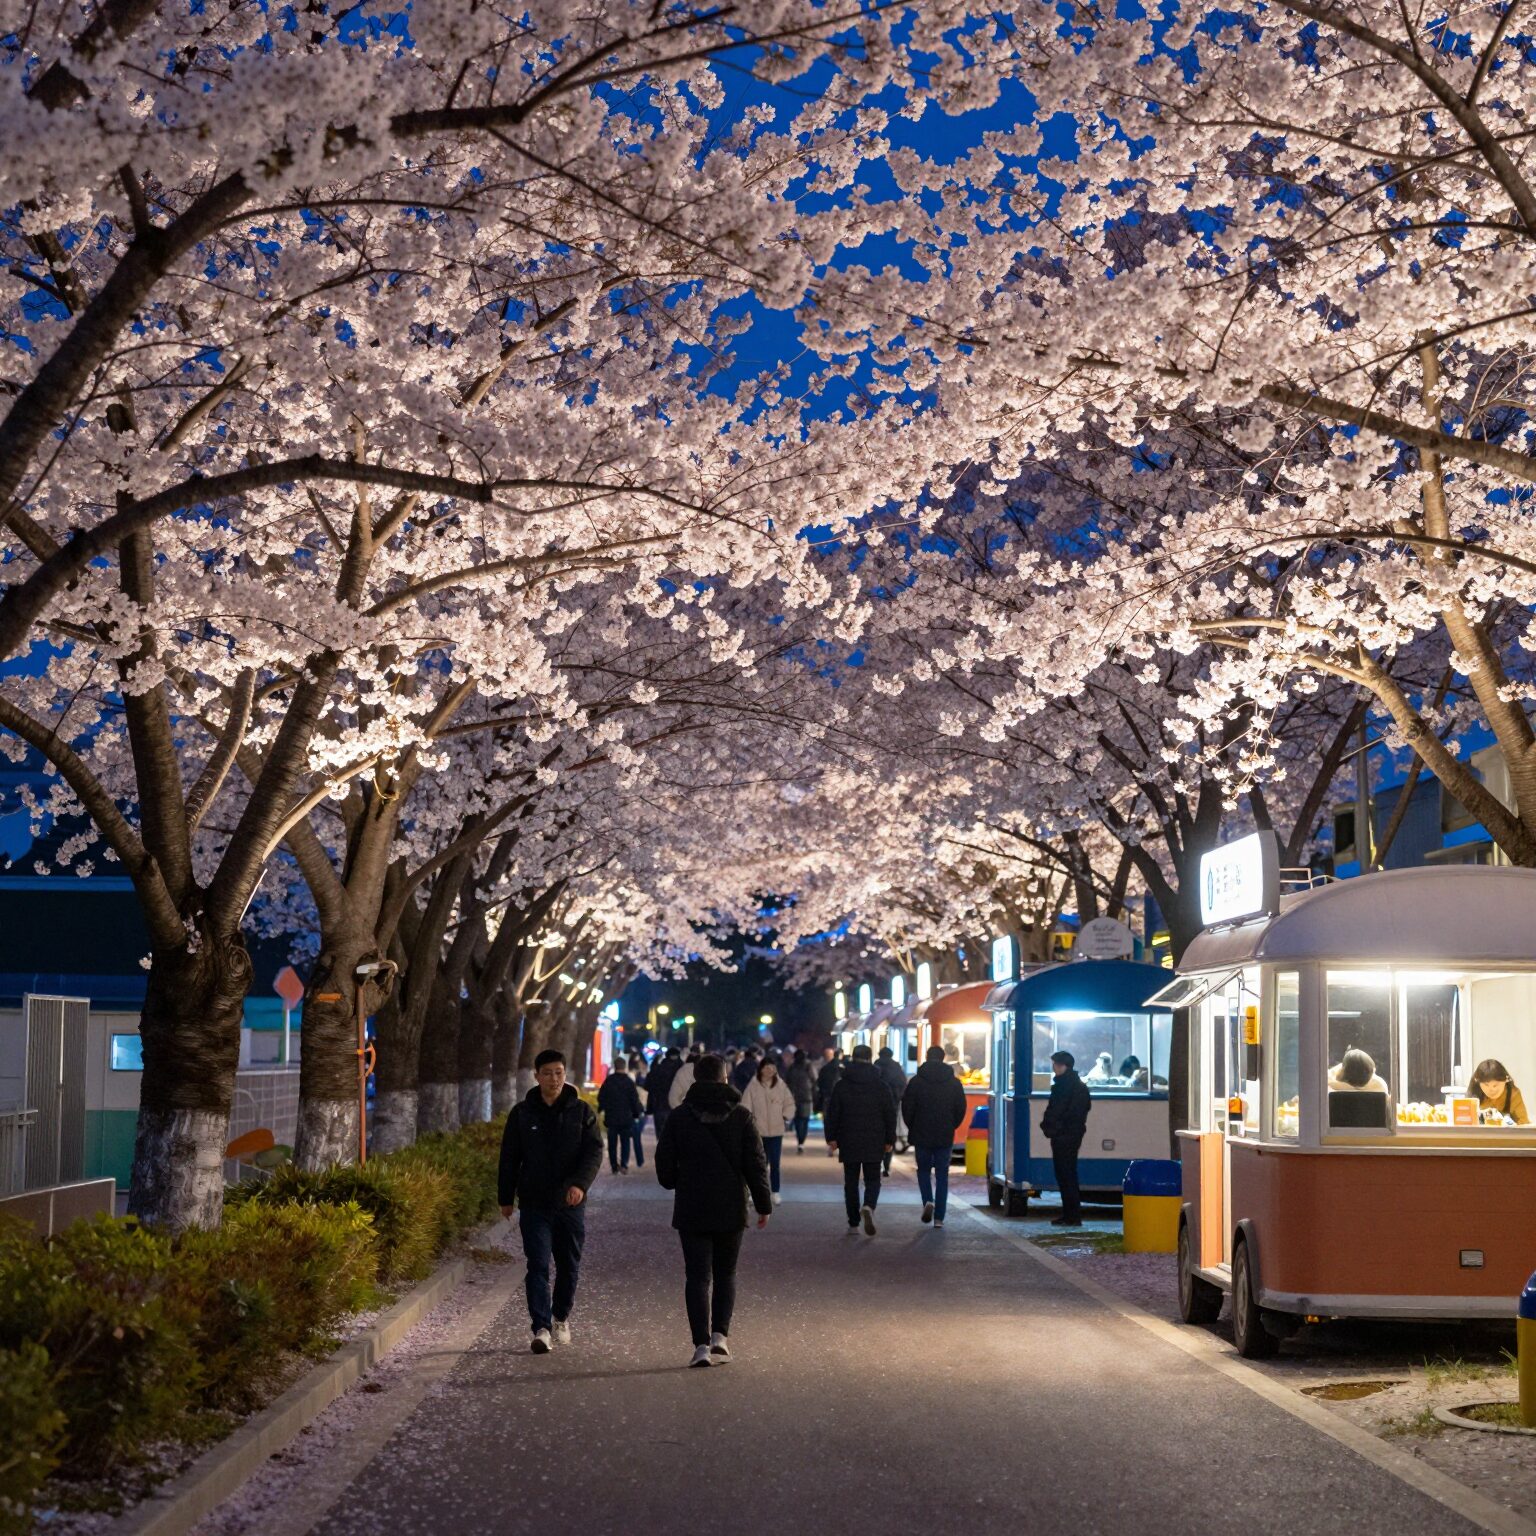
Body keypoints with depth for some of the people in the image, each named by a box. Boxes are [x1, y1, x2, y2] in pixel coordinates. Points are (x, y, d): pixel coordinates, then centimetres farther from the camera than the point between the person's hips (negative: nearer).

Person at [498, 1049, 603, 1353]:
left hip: (570, 1203, 1)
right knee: (538, 1266, -9)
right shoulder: (522, 1113, 4)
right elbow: (509, 1158, 9)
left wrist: (580, 1183, -23)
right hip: (534, 1204, -1)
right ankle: (541, 1328, -11)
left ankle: (561, 1317, 32)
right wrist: (506, 1198, 9)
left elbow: (594, 1151, -7)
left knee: (569, 1265, 11)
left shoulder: (582, 1112, 1)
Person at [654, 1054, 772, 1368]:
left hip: (691, 1210, 0)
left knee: (697, 1276, 2)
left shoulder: (679, 1116, -2)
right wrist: (763, 1203, 3)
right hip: (731, 1210, 0)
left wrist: (675, 1184, 22)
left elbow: (664, 1165, 1)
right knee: (725, 1274, 14)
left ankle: (701, 1344, -7)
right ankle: (720, 1333, -2)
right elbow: (756, 1163, -3)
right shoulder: (741, 1115, -2)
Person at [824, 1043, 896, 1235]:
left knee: (851, 1182, 9)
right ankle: (868, 1206, -23)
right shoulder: (881, 1087, -1)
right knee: (872, 1180, 7)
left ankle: (853, 1223, 8)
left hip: (849, 1144, 0)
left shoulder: (842, 1086, -1)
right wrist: (889, 1140, 9)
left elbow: (832, 1114, 0)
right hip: (874, 1144, 0)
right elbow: (890, 1115, 1)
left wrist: (831, 1137, 7)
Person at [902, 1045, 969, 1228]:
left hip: (922, 1136, -1)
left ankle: (928, 1201, -8)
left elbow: (907, 1108, -4)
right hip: (945, 1137, 1)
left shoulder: (916, 1081, -5)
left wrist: (912, 1128, 12)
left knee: (924, 1170, 16)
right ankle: (939, 1217, 2)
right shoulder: (954, 1083, 1)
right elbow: (961, 1109, 3)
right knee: (942, 1175, 7)